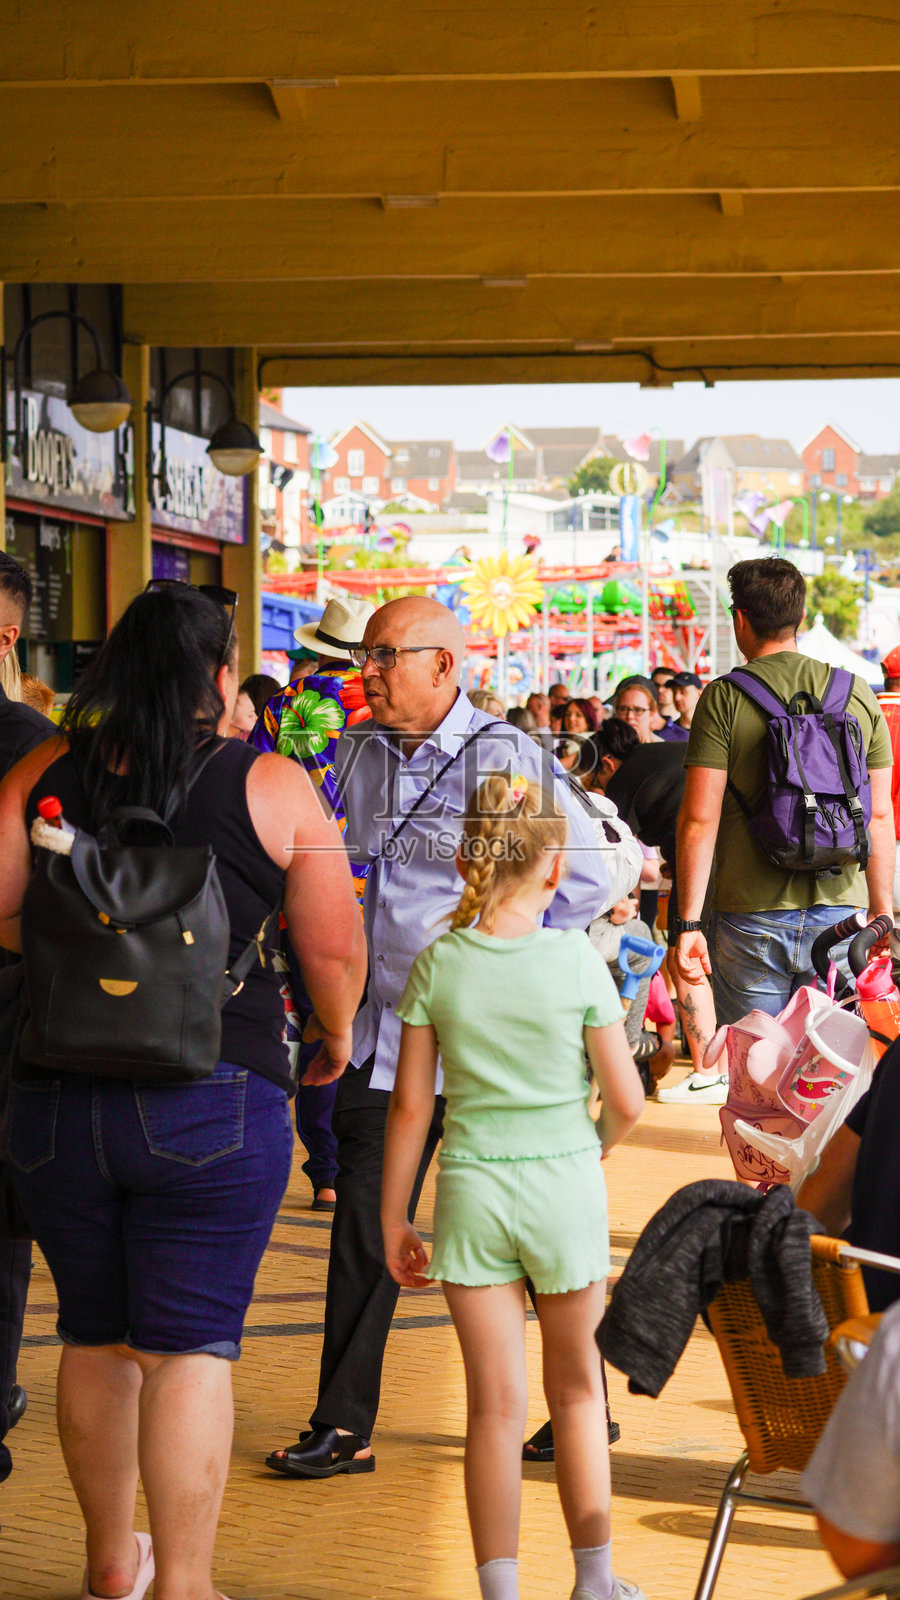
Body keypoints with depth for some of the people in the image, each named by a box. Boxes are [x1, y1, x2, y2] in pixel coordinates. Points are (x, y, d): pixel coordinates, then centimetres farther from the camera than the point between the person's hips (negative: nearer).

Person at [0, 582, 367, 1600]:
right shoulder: (272, 787, -5)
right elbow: (333, 950, -2)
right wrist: (335, 1039, 18)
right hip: (214, 1105, -3)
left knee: (94, 1337, 18)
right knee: (190, 1348, 2)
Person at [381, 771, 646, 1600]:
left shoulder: (438, 964, -4)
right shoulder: (577, 960, -8)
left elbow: (410, 1106, -2)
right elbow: (627, 1102, -6)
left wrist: (393, 1219, 7)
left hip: (471, 1189, 1)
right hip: (565, 1187, -1)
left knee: (496, 1404, 6)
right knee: (577, 1390, 15)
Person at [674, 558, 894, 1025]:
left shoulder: (724, 698, -5)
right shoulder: (858, 695, 5)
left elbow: (699, 819, -9)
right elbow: (879, 816, 7)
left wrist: (687, 923, -6)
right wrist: (882, 913, 15)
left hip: (751, 917, -3)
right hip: (839, 909, 3)